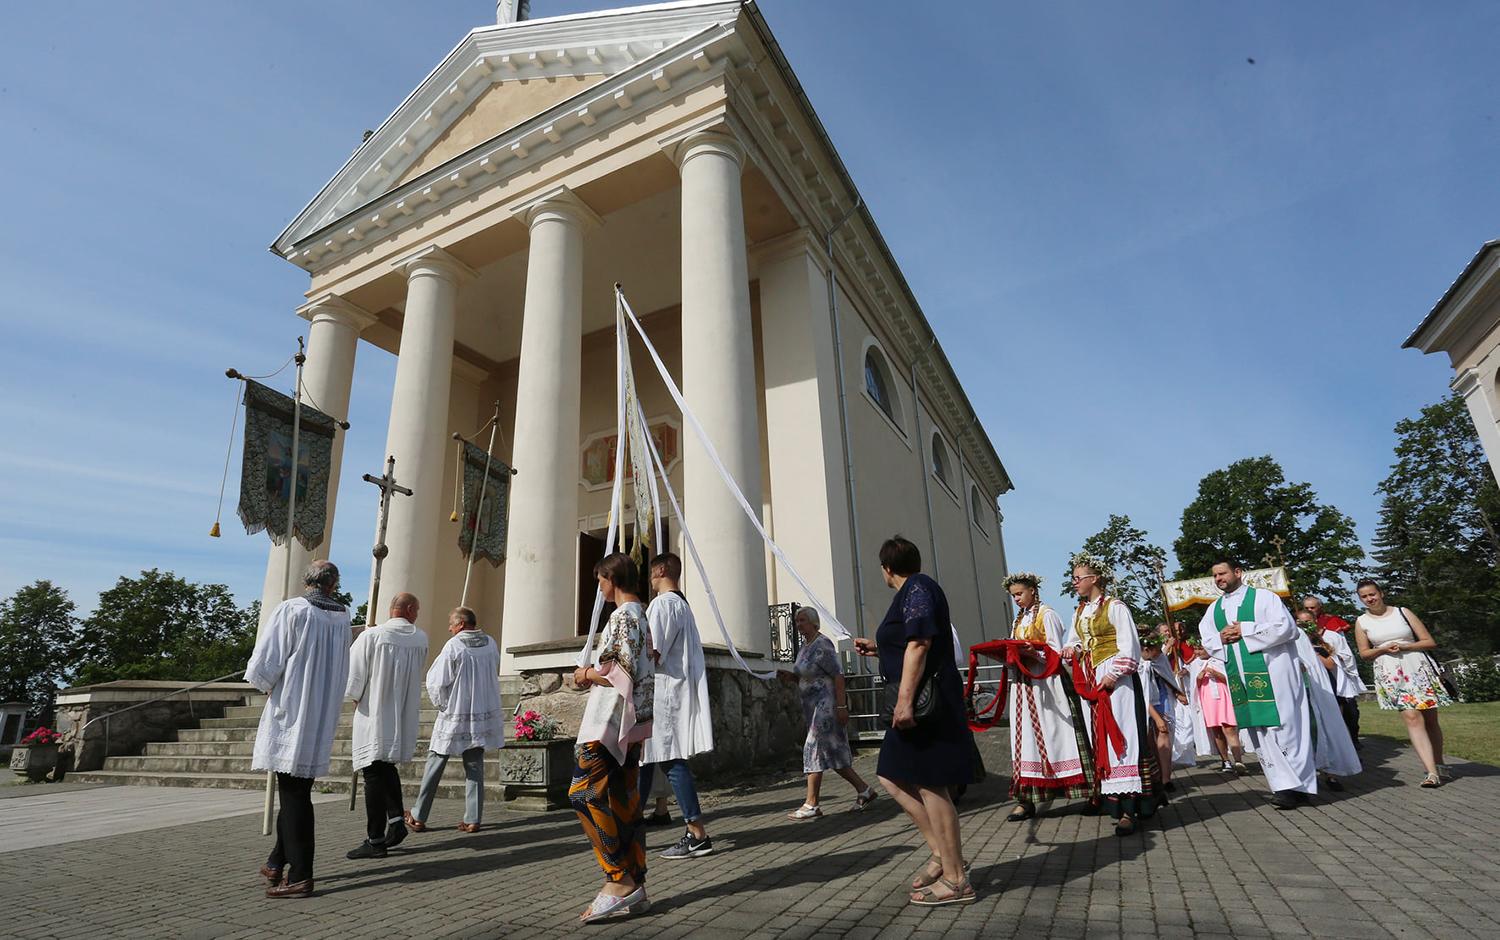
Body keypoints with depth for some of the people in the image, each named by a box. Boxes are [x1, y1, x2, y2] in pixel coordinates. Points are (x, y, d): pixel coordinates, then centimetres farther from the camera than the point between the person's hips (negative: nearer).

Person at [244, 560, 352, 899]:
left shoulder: (291, 610, -11)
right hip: (323, 718, 5)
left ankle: (299, 876, 1)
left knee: (293, 793, -1)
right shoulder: (343, 619, 4)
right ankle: (278, 862, 28)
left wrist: (268, 687, 8)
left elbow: (264, 664, -11)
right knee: (297, 791, 17)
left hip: (290, 713, -5)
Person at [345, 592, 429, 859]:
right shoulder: (421, 639, 0)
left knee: (375, 775, 1)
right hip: (405, 717, 4)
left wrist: (356, 698, 10)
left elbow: (353, 675, -6)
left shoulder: (371, 636, -11)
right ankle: (396, 820, 10)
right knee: (388, 767, 21)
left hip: (375, 716, -4)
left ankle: (375, 840, 4)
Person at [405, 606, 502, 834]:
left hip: (454, 715, -4)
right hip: (484, 715, 4)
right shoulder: (491, 644, 1)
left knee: (435, 764, 9)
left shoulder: (453, 646, -14)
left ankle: (418, 817, 18)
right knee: (474, 766, 9)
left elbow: (437, 683, -12)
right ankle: (473, 819, 7)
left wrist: (440, 705, 5)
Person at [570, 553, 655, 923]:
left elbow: (622, 671, -19)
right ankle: (635, 888, 12)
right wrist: (591, 673, 11)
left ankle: (620, 881, -6)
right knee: (625, 803, 9)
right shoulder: (640, 614, 18)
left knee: (585, 792, -9)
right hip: (630, 723, 10)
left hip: (611, 720, -10)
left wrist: (587, 674, -4)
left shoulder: (623, 615, -12)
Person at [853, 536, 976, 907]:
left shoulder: (916, 589, -10)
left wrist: (905, 700, -27)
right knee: (893, 778, 13)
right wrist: (877, 647, 38)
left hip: (925, 704, -11)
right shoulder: (914, 590, 20)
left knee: (930, 785, -5)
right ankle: (942, 853, 19)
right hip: (920, 703, 11)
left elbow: (920, 644, -23)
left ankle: (956, 880, 6)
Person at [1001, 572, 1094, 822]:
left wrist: (1028, 653, -24)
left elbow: (1056, 651, -10)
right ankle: (1026, 800, 1)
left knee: (1052, 735, -4)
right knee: (1025, 737, 2)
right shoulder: (1019, 620, 19)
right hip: (1023, 684, 7)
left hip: (1046, 684, -7)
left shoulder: (1047, 614, -3)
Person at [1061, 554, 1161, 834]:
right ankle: (1105, 794, 16)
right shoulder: (1079, 613, 15)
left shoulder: (1114, 607, -7)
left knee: (1119, 734, -10)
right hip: (1089, 681, 7)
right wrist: (1071, 651, -2)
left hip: (1115, 680, -7)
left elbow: (1129, 648, -12)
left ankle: (1128, 808, -10)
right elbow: (1069, 643, 21)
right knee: (1097, 736, 8)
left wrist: (1112, 675, -20)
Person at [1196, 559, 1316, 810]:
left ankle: (1297, 786, 3)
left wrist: (1245, 631, -14)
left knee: (1282, 727, -5)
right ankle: (1285, 785, 10)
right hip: (1240, 678, 6)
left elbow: (1286, 626, -12)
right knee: (1258, 732, 4)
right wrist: (1222, 639, -8)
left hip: (1271, 673, -5)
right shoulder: (1214, 609, 15)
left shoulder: (1263, 596, -1)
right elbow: (1207, 642, 14)